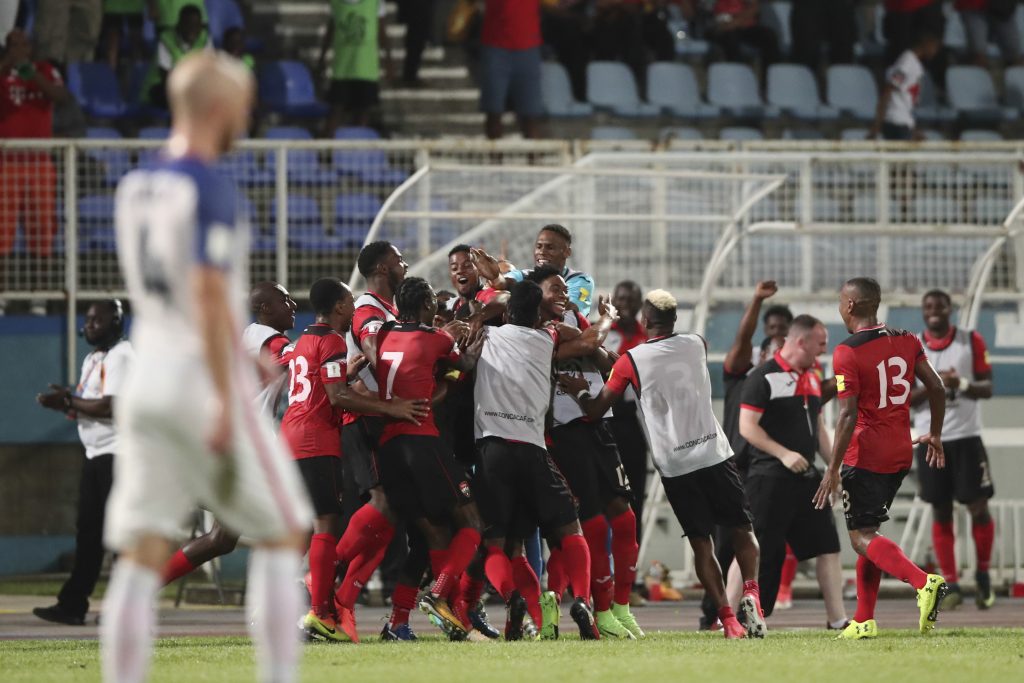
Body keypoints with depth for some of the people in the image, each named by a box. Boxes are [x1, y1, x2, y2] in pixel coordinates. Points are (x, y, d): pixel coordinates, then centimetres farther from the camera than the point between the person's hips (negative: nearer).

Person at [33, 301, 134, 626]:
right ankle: (72, 604, 8)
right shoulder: (93, 360, 18)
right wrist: (65, 402, -3)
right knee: (87, 532, 8)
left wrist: (68, 401, -15)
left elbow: (112, 407, -23)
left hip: (119, 455, -10)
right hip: (96, 456, 10)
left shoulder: (121, 356, -12)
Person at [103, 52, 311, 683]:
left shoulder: (134, 187, 11)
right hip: (205, 377, -7)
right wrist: (225, 403, -20)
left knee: (141, 558, 2)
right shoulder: (209, 188, -12)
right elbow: (209, 295, -20)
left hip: (147, 375, 7)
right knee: (282, 536, 8)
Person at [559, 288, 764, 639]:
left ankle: (727, 617, -6)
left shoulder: (631, 360, -4)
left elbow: (596, 410, 1)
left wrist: (580, 390, 22)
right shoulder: (696, 345, 5)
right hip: (714, 453, 2)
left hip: (675, 465, -2)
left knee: (701, 543, 3)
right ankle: (751, 593, -9)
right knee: (742, 529, 13)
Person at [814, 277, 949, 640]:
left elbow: (848, 415, -18)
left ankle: (924, 582, -26)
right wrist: (935, 434, 22)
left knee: (861, 537, -4)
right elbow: (936, 387, 8)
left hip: (866, 456, -7)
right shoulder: (906, 341, 6)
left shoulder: (847, 352, -14)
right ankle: (864, 621, 16)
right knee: (868, 530, 17)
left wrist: (833, 469, -14)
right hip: (901, 453, 7)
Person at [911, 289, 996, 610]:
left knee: (978, 508, -3)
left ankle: (983, 575, 16)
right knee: (940, 513, 2)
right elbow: (902, 398, 1)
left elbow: (987, 388, 2)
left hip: (966, 436, -1)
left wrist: (963, 384, -19)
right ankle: (950, 585, 5)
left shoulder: (971, 341, 2)